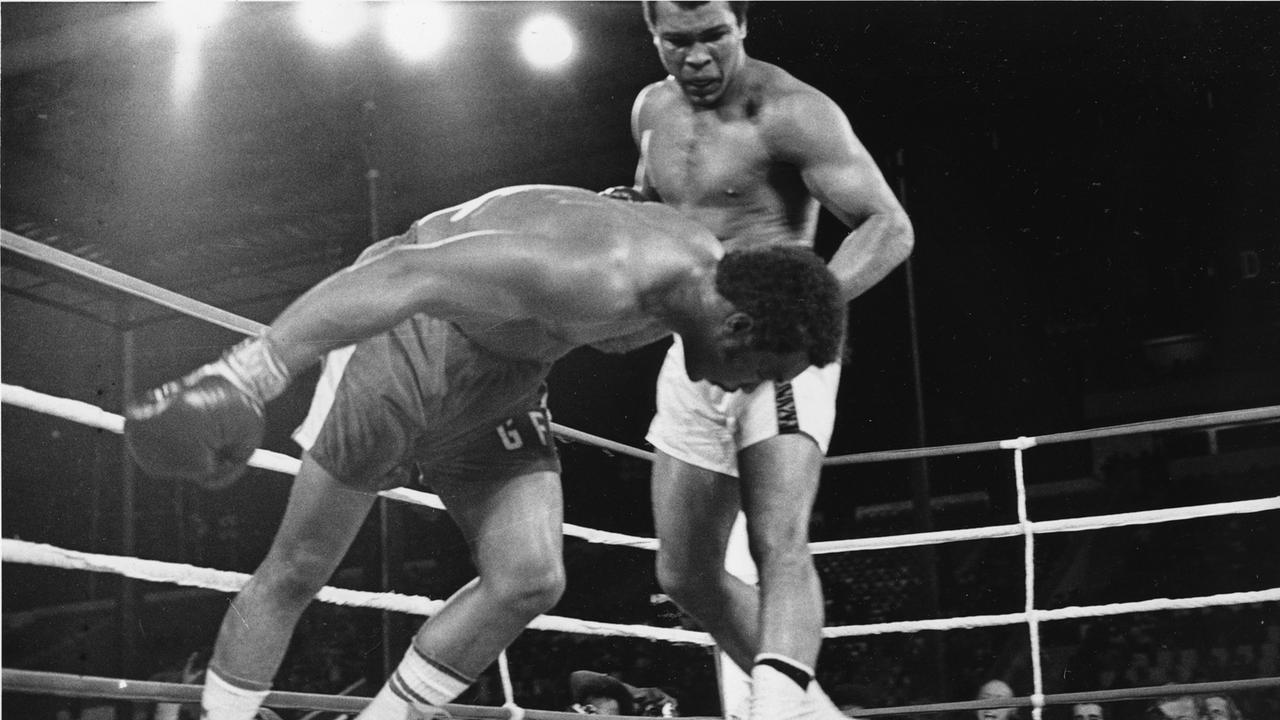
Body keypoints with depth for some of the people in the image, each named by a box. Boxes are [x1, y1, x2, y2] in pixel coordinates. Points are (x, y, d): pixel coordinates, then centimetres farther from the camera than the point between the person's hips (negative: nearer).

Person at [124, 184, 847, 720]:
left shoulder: (710, 263, -9)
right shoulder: (601, 278, -38)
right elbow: (405, 277, -43)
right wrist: (254, 371, -48)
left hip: (504, 368, 8)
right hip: (407, 330, -8)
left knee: (530, 581, -6)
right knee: (298, 571, -1)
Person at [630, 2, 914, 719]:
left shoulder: (791, 113, -13)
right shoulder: (652, 110, 10)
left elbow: (889, 226, -19)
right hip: (692, 354, 7)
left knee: (779, 545, -25)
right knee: (686, 575, 9)